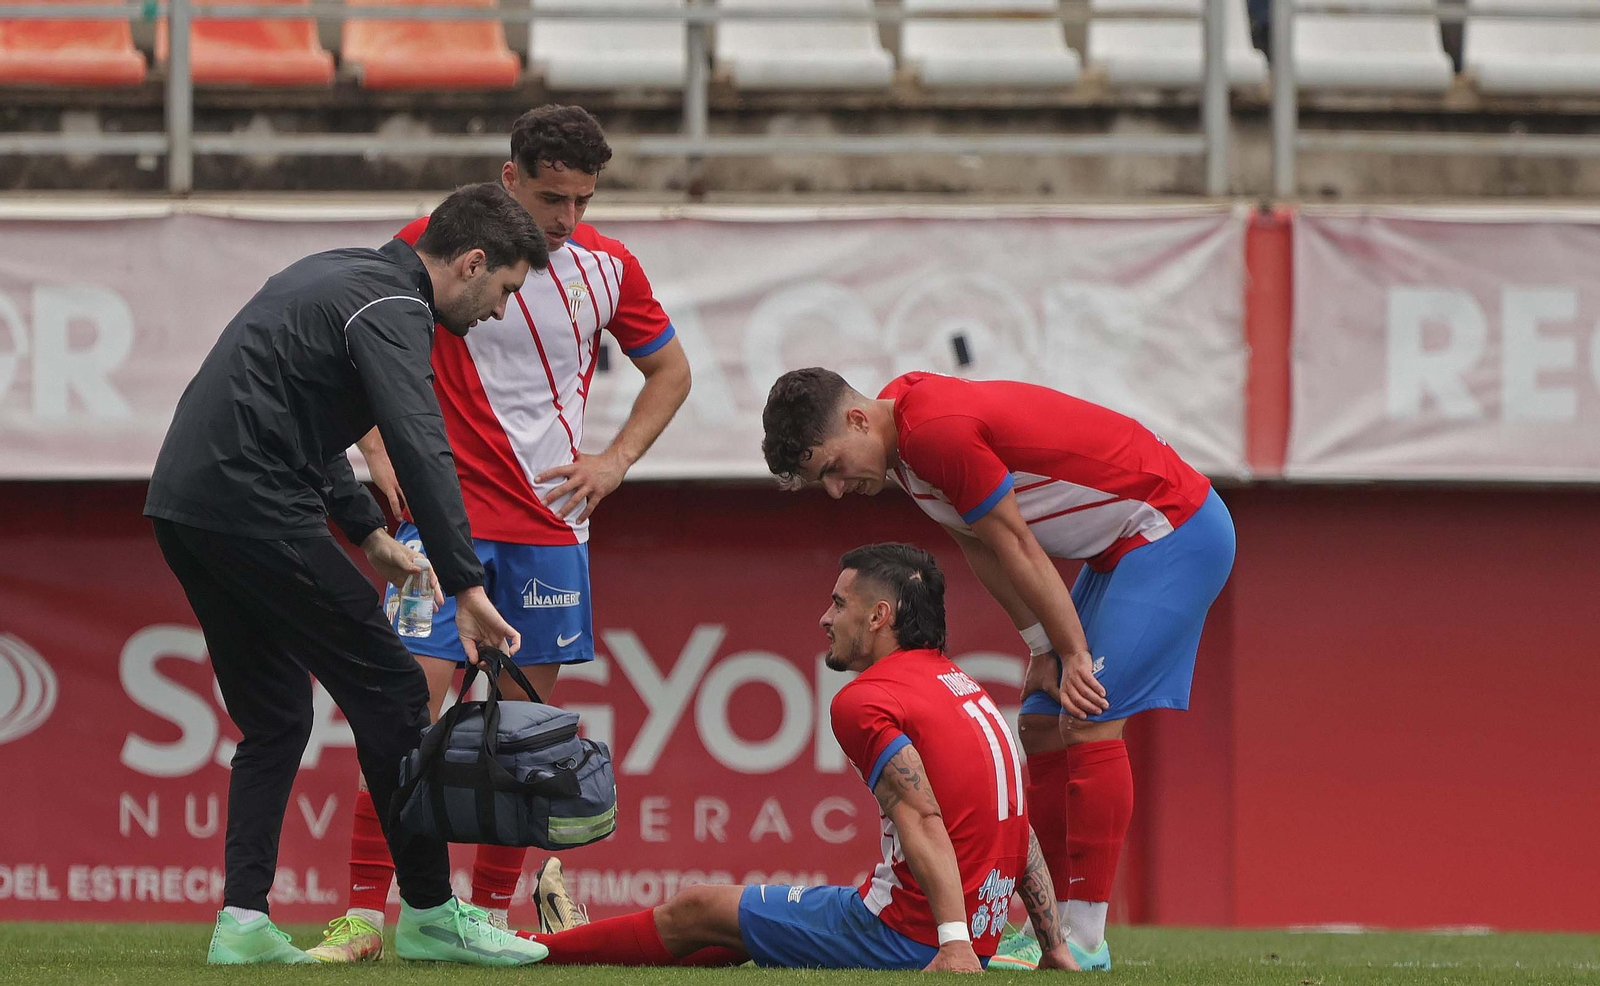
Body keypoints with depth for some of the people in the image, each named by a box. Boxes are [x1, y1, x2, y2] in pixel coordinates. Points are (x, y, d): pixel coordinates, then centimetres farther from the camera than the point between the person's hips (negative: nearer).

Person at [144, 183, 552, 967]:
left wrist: (366, 528, 27)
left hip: (183, 504, 10)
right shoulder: (390, 307, -9)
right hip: (253, 510, -10)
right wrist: (467, 586, -27)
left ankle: (242, 922, 7)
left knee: (275, 720, 16)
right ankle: (429, 913, 0)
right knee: (388, 690, -3)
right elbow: (420, 447, -22)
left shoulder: (338, 274, 22)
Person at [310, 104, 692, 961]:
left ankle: (490, 912, 13)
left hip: (551, 521, 3)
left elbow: (669, 372, 19)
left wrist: (615, 462, 7)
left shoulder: (607, 268, 5)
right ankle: (363, 915, -12)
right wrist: (379, 456, -6)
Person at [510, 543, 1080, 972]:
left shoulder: (865, 701, -12)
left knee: (696, 911, 9)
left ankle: (542, 949, 25)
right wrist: (1053, 946, 17)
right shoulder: (959, 685, 16)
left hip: (907, 934, -9)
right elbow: (1021, 828, 16)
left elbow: (922, 821, -24)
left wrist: (953, 942, -31)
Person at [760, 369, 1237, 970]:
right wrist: (1044, 648, 6)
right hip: (1121, 547, 10)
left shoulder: (939, 431, -27)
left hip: (1176, 530, -10)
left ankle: (1085, 940, -17)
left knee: (1090, 718, -18)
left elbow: (1016, 549, -20)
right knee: (1043, 725, 9)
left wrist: (1074, 654, -12)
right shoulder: (904, 416, 4)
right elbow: (980, 549, 9)